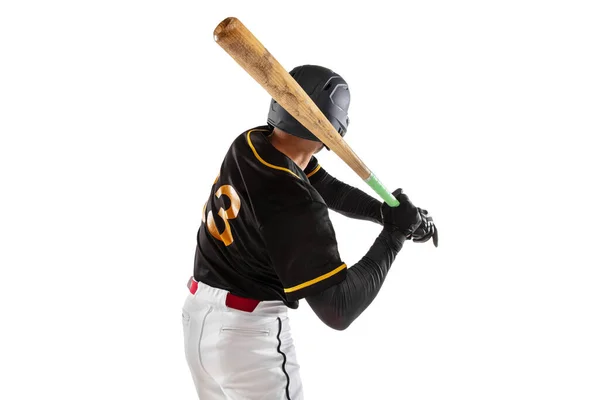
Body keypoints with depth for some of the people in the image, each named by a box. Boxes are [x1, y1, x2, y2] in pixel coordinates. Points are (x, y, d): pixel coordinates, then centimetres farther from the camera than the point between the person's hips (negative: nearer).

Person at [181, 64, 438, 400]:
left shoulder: (251, 143, -6)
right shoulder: (295, 203, -29)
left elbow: (330, 190, 6)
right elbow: (338, 310, -29)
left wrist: (389, 212, -8)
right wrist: (394, 233, -21)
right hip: (248, 330, -8)